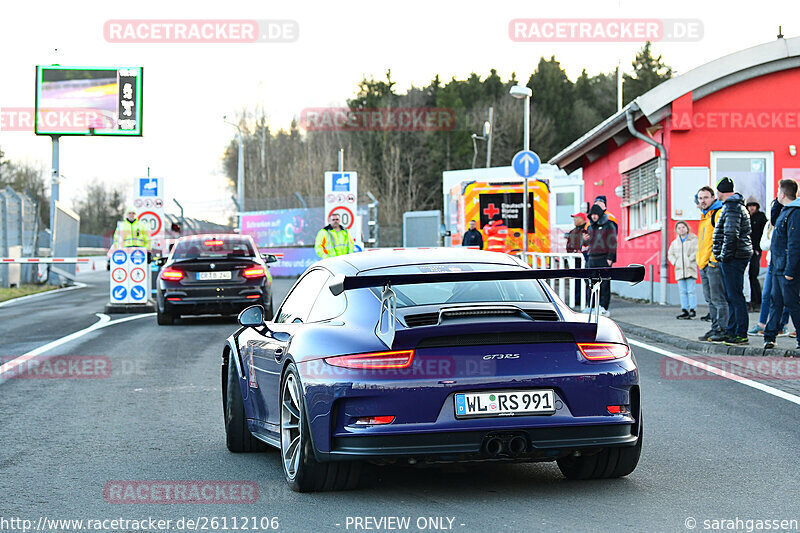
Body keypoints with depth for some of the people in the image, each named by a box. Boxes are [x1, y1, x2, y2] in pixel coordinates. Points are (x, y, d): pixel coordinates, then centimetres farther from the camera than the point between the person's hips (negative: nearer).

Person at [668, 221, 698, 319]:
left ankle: (693, 310, -5)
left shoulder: (693, 240, 1)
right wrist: (675, 262, 6)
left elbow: (697, 252, -8)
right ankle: (684, 310, 6)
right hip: (679, 270, 5)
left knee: (691, 291, -8)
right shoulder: (675, 242, 17)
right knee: (682, 291, 4)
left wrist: (690, 260, -12)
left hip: (690, 270, -5)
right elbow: (670, 254, 22)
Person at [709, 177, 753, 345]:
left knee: (735, 296, -9)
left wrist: (725, 255, -16)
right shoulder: (735, 205, 20)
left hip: (733, 258, -11)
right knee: (731, 297, 14)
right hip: (731, 259, 11)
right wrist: (723, 257, 20)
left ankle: (741, 335, -10)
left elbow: (731, 235, -22)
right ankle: (731, 332, 19)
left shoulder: (732, 208, -14)